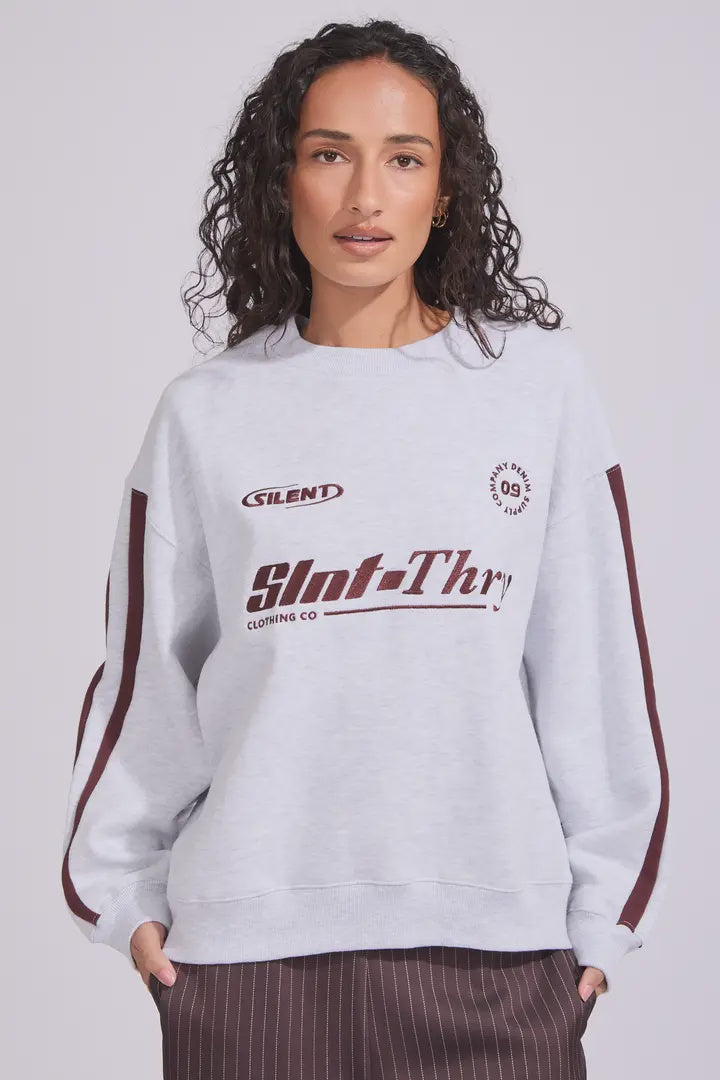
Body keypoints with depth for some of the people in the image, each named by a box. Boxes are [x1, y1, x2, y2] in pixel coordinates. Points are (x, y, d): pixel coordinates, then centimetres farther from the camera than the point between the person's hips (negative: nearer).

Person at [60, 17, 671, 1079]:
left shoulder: (540, 378, 2)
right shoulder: (204, 414, 3)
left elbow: (597, 663, 3)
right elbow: (144, 673, 10)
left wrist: (603, 912, 4)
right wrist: (124, 894, 11)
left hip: (492, 944, 0)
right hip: (248, 945, 0)